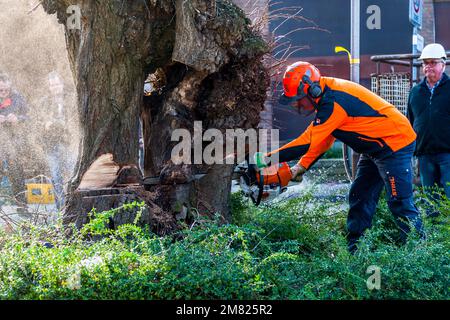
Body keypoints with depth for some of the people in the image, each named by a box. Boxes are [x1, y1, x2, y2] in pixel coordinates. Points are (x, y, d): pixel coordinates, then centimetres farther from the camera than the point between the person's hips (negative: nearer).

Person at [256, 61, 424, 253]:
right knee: (359, 198, 10)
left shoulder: (334, 102, -27)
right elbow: (323, 139, 10)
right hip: (375, 149, 11)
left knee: (400, 203, -10)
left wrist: (267, 158, -25)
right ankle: (353, 250, 13)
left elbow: (308, 142, -29)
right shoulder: (327, 96, 5)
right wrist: (301, 167, 2)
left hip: (395, 144, -10)